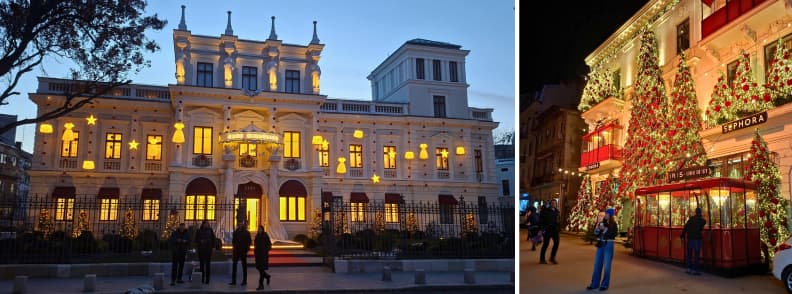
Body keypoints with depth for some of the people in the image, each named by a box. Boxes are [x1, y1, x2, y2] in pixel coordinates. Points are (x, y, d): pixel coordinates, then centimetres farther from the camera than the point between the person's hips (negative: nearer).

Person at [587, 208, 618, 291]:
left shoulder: (613, 224, -6)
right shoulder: (601, 223, 6)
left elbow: (614, 234, -19)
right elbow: (595, 233, 7)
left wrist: (605, 229, -22)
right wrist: (597, 228, -12)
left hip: (608, 245, -5)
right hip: (600, 245, 5)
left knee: (606, 265, 1)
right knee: (597, 264, 8)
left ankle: (605, 285, 10)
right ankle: (594, 284, 15)